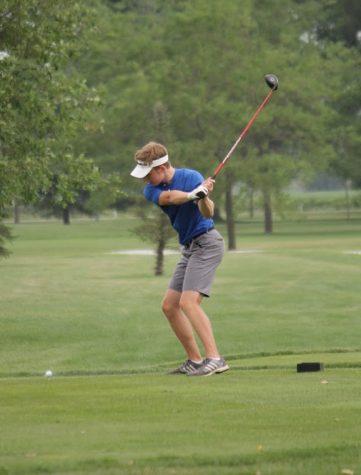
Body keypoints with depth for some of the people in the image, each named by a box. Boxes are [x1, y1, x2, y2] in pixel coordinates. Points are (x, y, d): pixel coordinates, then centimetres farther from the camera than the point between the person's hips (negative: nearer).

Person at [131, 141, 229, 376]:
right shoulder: (151, 190, 1)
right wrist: (194, 194, -41)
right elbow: (168, 197, -23)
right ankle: (195, 361, 11)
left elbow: (208, 213, -27)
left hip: (206, 243, -8)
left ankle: (215, 358, -27)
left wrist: (204, 197, -49)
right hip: (189, 248, 8)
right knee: (169, 306, 8)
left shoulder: (192, 177, -15)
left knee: (188, 301, -22)